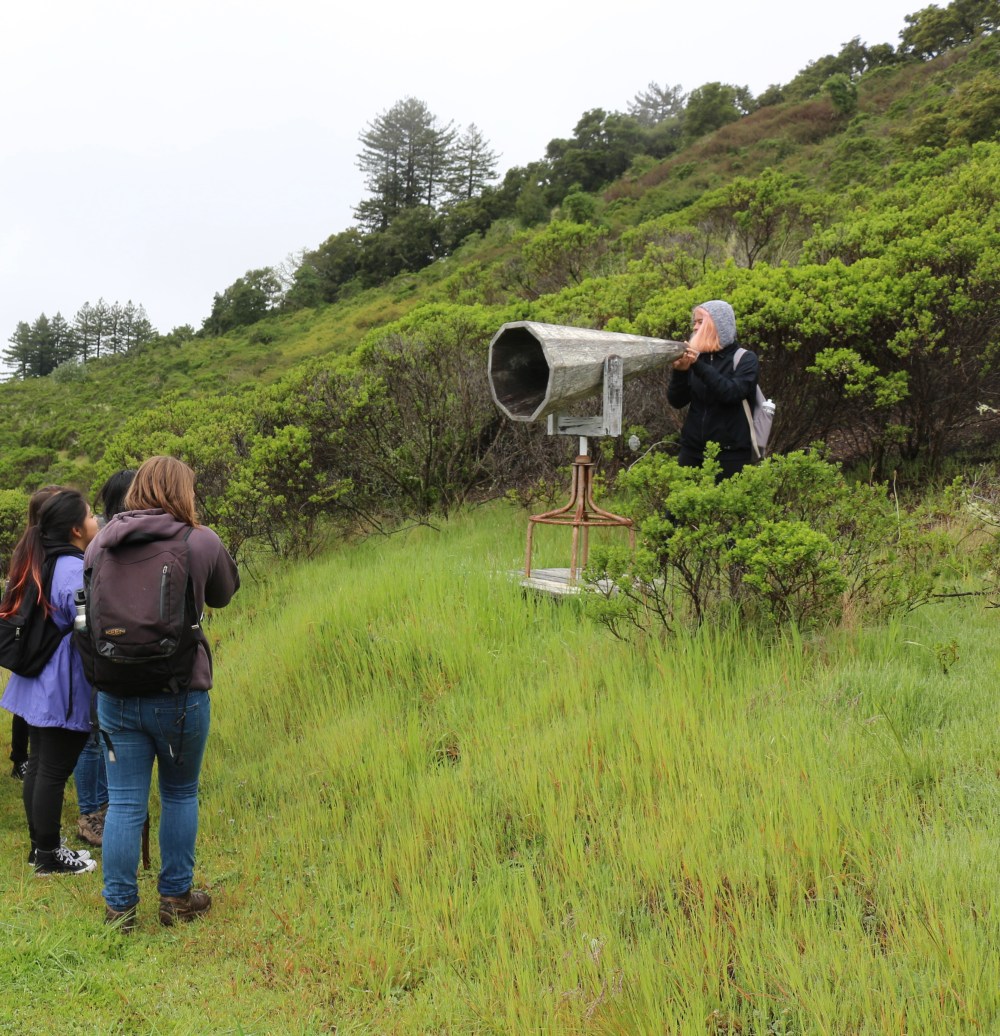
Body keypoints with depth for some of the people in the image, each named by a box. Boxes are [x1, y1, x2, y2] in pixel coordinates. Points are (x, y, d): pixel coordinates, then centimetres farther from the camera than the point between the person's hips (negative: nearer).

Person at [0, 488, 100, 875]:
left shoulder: (38, 561, 9)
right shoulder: (73, 570, -22)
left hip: (39, 681, 9)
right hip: (65, 687, -9)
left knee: (39, 765, 16)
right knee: (54, 771, 1)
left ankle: (39, 845, 28)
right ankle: (49, 856, 13)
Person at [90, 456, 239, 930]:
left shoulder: (102, 542, 1)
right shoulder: (201, 541, -8)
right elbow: (223, 595, 10)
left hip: (115, 694, 2)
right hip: (180, 694, -2)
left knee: (124, 803, 10)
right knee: (179, 796, 16)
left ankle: (118, 908, 18)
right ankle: (176, 897, 26)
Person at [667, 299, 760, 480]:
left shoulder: (745, 359, -1)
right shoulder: (697, 358, 9)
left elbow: (732, 393, -18)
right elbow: (677, 401, 4)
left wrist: (700, 366, -24)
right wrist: (679, 372, -13)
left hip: (730, 454, -3)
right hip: (693, 450, 4)